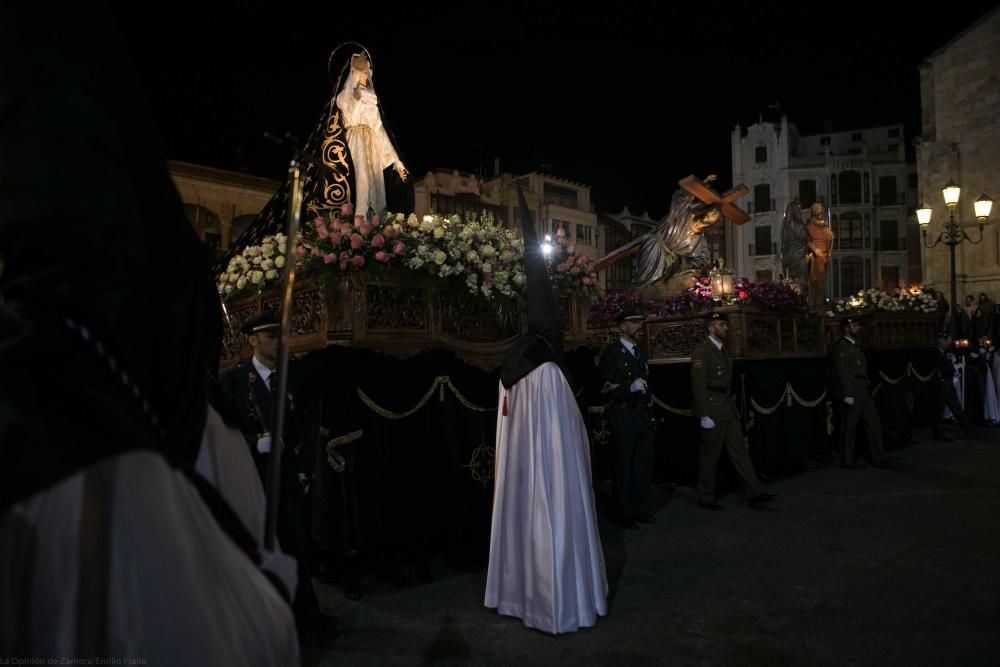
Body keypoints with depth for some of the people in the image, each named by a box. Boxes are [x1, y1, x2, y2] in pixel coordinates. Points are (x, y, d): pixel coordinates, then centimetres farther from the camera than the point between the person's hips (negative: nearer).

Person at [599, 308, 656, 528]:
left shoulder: (639, 351, 16)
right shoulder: (611, 353, -6)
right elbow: (606, 389, -11)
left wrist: (650, 414, 17)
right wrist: (630, 387, -26)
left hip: (643, 416, 7)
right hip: (623, 417, -7)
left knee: (644, 464, 12)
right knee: (624, 466, 2)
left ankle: (640, 508, 26)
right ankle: (625, 512, 15)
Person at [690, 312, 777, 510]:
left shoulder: (722, 350, 15)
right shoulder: (701, 350, -13)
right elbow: (698, 384, -19)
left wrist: (731, 406, 15)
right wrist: (704, 415, -21)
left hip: (727, 407, 8)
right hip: (712, 407, -8)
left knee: (740, 449, 7)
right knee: (710, 455, 2)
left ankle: (755, 493, 11)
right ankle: (706, 498, 15)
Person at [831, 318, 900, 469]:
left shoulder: (854, 346, 18)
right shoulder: (841, 347, -12)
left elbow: (861, 370, 19)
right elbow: (842, 372, -17)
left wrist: (867, 391, 15)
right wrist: (848, 395, -21)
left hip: (863, 393, 9)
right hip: (853, 394, -9)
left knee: (874, 424, 10)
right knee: (849, 428, 0)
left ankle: (879, 458, 17)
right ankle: (847, 461, 11)